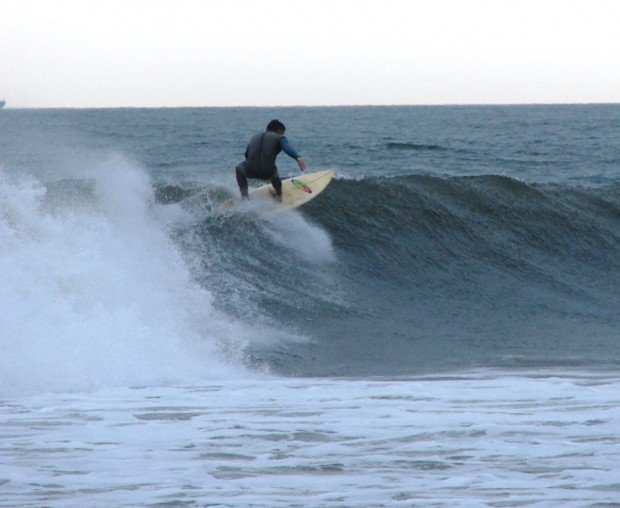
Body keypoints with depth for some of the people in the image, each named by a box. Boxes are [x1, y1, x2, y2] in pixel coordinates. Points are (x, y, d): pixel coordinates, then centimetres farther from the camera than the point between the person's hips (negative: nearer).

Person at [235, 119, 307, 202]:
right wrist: (298, 158, -28)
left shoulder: (255, 137, 24)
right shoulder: (280, 138, 10)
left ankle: (245, 196, 23)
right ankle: (279, 194, 45)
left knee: (239, 169, 37)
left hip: (250, 171, 2)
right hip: (267, 173, -2)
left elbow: (247, 155, 34)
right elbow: (288, 149, -13)